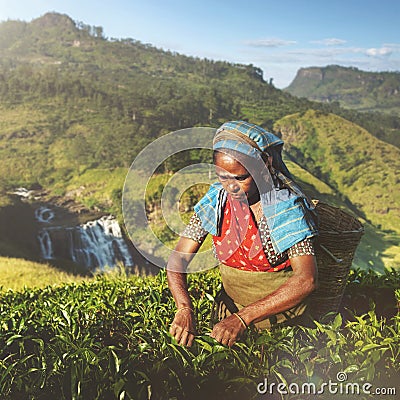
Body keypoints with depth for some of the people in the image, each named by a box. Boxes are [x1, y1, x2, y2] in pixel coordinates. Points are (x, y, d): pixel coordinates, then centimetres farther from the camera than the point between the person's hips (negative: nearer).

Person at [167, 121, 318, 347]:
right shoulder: (217, 199, -7)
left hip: (280, 317, -1)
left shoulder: (286, 207, -18)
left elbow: (306, 280, -27)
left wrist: (244, 317, -34)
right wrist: (185, 309, -27)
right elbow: (177, 261, -9)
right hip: (230, 309, 2)